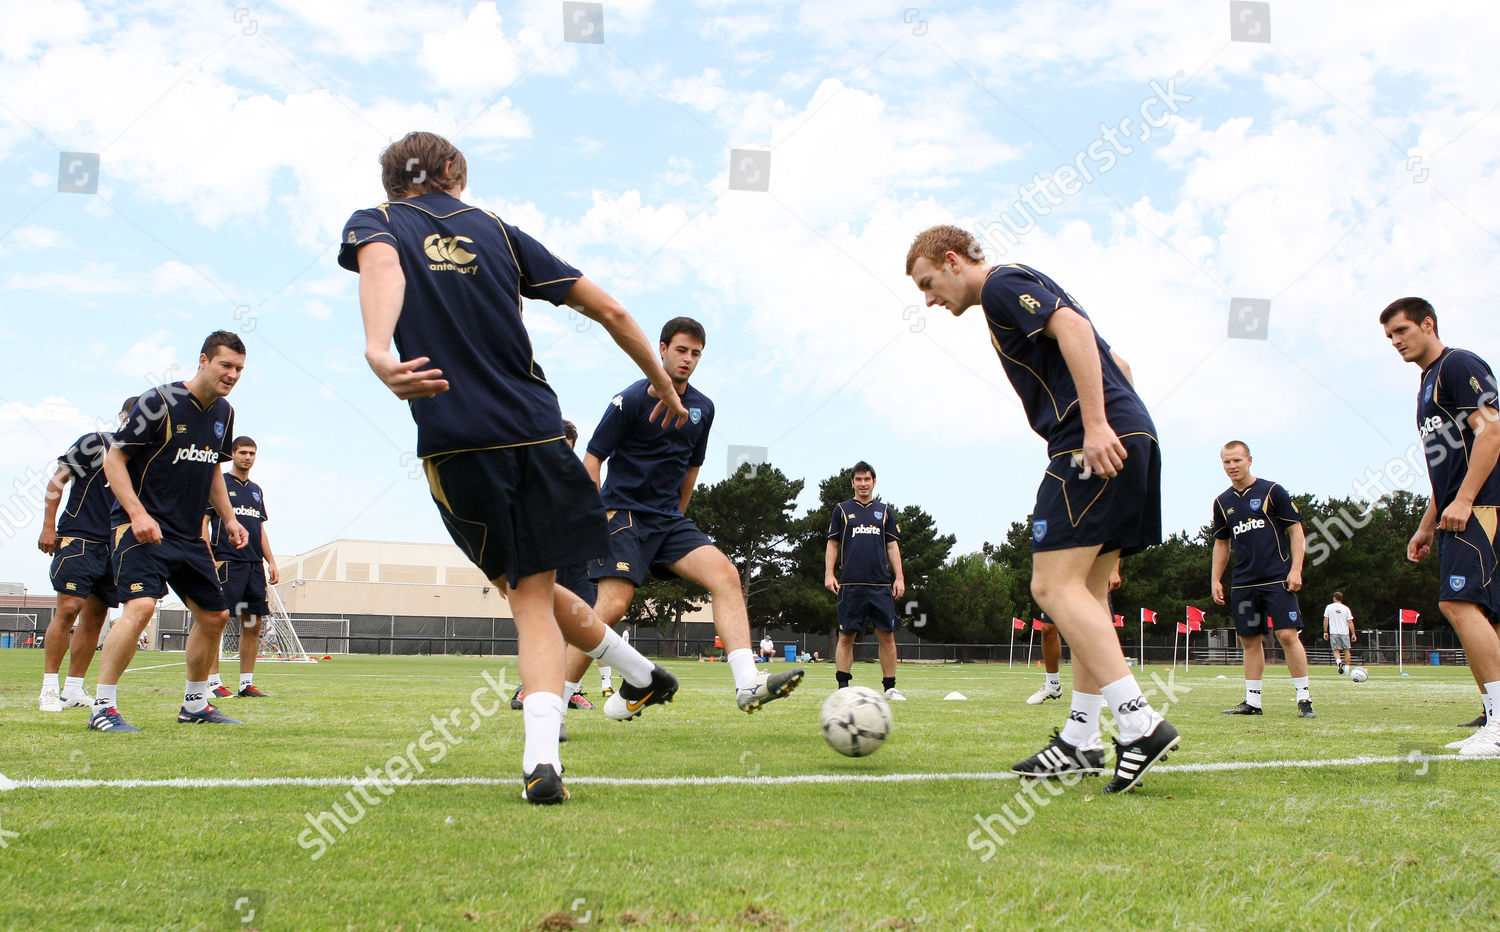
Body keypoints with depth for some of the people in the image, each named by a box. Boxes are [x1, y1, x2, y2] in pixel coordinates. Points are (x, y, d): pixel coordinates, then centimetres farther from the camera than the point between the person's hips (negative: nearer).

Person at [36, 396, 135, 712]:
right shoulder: (94, 443, -3)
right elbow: (58, 480, -3)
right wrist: (49, 526, -9)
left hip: (115, 546, 6)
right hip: (78, 539, -6)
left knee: (95, 617, 6)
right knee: (68, 608, -14)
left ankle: (73, 690, 12)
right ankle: (49, 688, -8)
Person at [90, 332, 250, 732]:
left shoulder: (224, 413, 10)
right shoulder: (160, 402, -13)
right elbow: (113, 459, -12)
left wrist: (228, 518, 15)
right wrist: (138, 514, -23)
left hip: (189, 534, 8)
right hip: (142, 528, -8)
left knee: (214, 615, 10)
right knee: (142, 605, -25)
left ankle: (195, 704, 26)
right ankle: (103, 707, -17)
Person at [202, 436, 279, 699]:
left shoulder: (256, 490, 20)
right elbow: (203, 522, -4)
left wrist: (271, 562, 15)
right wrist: (209, 559, -13)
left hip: (254, 566, 7)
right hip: (226, 563, -7)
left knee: (253, 624, 4)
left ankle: (247, 683, 9)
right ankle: (213, 682, -7)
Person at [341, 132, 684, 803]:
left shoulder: (375, 223, 11)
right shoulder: (495, 230, 17)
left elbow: (383, 267, -18)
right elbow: (610, 310, 14)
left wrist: (378, 350, -38)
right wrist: (666, 390, 26)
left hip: (455, 444, -1)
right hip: (537, 431, 1)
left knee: (528, 594, 16)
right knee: (535, 595, 10)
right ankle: (541, 758, -1)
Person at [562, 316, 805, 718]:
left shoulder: (703, 409, 12)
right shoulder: (631, 400, -6)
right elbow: (592, 457, -5)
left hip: (669, 519, 6)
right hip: (623, 514, -6)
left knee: (725, 574, -16)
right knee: (613, 606, -19)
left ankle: (748, 683, -25)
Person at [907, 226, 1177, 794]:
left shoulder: (1002, 286, -1)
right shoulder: (1032, 290, 29)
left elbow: (1074, 329, -19)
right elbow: (1113, 361, 29)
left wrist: (1096, 424, -25)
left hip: (1095, 444, -10)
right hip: (1133, 437, 10)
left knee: (1054, 586, -13)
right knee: (1087, 591, 10)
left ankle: (1140, 723, -20)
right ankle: (1081, 741, 11)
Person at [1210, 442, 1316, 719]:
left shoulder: (1272, 491, -1)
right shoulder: (1223, 502, 13)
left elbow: (1296, 531, 0)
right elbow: (1222, 543, 22)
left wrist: (1295, 570, -9)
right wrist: (1215, 579, 15)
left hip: (1277, 579, -5)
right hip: (1243, 583, 5)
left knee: (1288, 635, -12)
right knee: (1250, 641, 7)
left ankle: (1304, 698, -5)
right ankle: (1252, 701, 13)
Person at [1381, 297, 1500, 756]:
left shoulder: (1459, 365, -5)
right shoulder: (1428, 383, 24)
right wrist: (1427, 526, 24)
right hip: (1458, 514, 10)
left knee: (1461, 602, -19)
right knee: (1461, 608, 6)